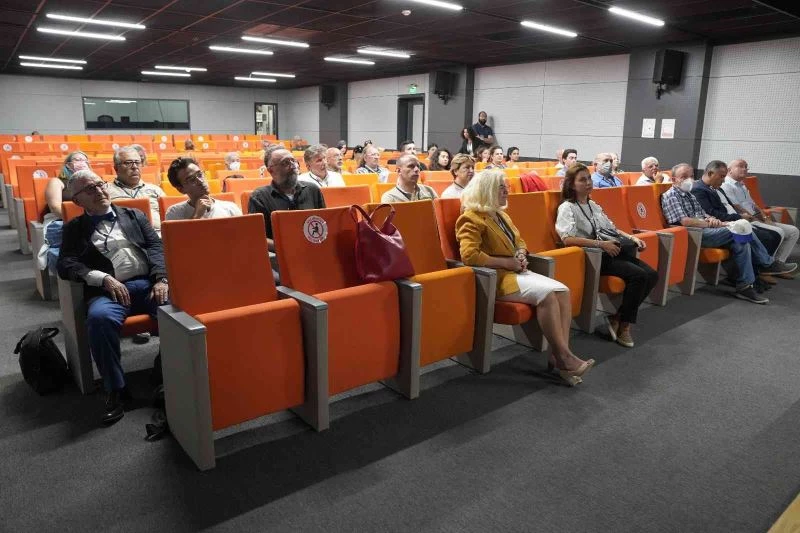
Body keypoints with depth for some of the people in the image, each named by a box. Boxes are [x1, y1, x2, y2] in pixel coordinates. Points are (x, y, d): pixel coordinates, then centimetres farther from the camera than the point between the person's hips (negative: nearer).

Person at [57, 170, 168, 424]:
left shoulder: (134, 215, 21)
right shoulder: (74, 228, 19)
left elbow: (156, 246, 10)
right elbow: (66, 264, 5)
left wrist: (161, 278, -8)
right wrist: (104, 278, -13)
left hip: (148, 283, 1)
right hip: (109, 289, -1)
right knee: (99, 318, -36)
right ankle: (116, 389, -18)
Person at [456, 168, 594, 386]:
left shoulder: (501, 214, 19)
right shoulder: (472, 219, -10)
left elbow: (519, 240, 27)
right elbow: (469, 255, -23)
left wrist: (521, 254, 1)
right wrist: (507, 263, -17)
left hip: (516, 271, 9)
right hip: (495, 277, -9)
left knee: (562, 291, -13)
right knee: (546, 293, -28)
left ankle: (560, 355, -16)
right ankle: (563, 356, -18)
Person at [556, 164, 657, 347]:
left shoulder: (594, 205, 21)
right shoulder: (567, 208, -5)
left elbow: (612, 229, 26)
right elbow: (567, 238, -20)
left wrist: (632, 237, 8)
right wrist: (600, 244, -24)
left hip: (613, 251, 8)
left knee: (652, 275, -10)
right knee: (639, 276, -24)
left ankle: (618, 318, -4)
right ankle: (623, 325, -9)